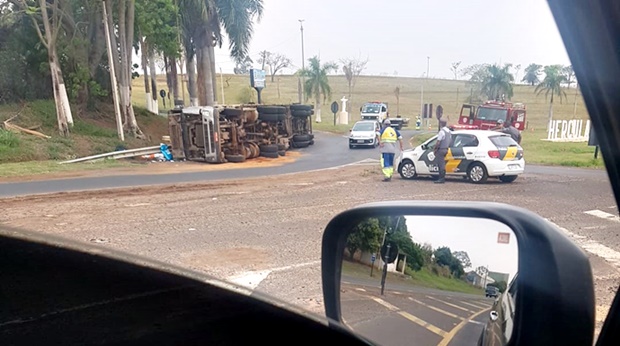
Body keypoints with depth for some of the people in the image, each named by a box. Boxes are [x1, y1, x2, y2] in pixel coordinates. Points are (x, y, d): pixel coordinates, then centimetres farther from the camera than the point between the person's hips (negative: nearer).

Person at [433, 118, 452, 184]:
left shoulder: (442, 131, -17)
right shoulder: (449, 131, 12)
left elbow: (438, 142, -19)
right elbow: (450, 141, 18)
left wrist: (434, 149, -9)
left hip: (440, 150, -9)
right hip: (445, 149, 9)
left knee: (441, 164, -6)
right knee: (442, 164, 15)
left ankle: (441, 179, -5)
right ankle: (442, 178, 18)